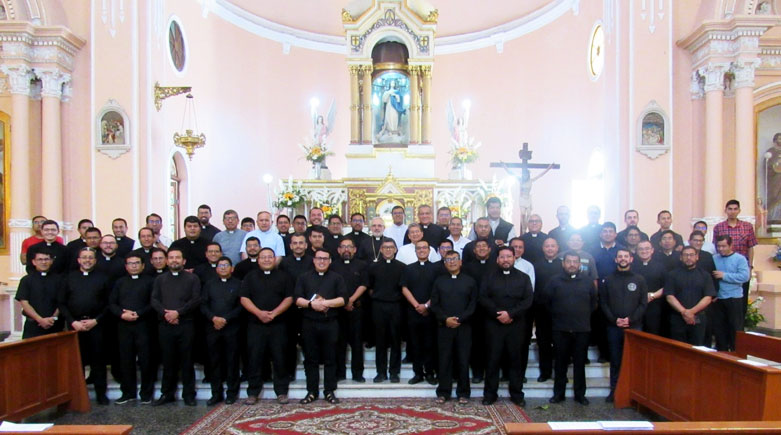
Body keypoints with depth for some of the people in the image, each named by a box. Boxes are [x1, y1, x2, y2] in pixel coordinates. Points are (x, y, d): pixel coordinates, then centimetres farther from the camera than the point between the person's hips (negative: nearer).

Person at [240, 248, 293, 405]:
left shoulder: (284, 276, 9)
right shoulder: (250, 277, 11)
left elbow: (289, 298, 1)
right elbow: (244, 299, 2)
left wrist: (274, 313, -12)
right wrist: (259, 312, -13)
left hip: (278, 325, -1)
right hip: (256, 325, 1)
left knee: (280, 359, 1)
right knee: (254, 359, 2)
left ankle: (281, 392, 9)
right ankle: (253, 393, 11)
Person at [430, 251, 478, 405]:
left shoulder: (470, 281, 6)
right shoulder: (439, 281, 10)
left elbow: (473, 304, 1)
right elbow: (434, 305, 5)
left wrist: (459, 319, -11)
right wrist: (445, 319, -10)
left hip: (464, 327, -1)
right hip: (444, 326, 1)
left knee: (463, 360, 2)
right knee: (444, 359, 3)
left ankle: (463, 393, 12)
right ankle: (443, 392, 11)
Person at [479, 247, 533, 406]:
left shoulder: (523, 278, 8)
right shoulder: (489, 278, 9)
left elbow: (528, 300, -2)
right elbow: (483, 299, -1)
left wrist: (510, 313, -13)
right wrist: (498, 314, -14)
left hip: (516, 325, 0)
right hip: (494, 324, 0)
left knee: (516, 359, 5)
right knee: (493, 359, 2)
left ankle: (516, 394, 15)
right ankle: (490, 393, 10)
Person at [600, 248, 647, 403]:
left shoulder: (639, 279, 7)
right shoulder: (609, 280, 9)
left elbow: (643, 303, 1)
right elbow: (603, 303, 4)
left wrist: (631, 319, -11)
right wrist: (614, 320, -9)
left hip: (634, 326, -1)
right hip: (614, 327, 1)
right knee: (615, 360, 6)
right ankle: (614, 390, 13)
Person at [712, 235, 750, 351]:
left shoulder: (740, 259, -5)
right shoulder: (714, 259, 4)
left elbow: (744, 276, -17)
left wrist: (724, 276, -16)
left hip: (734, 298, -3)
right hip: (717, 298, 4)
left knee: (735, 326, 3)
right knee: (718, 326, 12)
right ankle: (721, 350, 25)